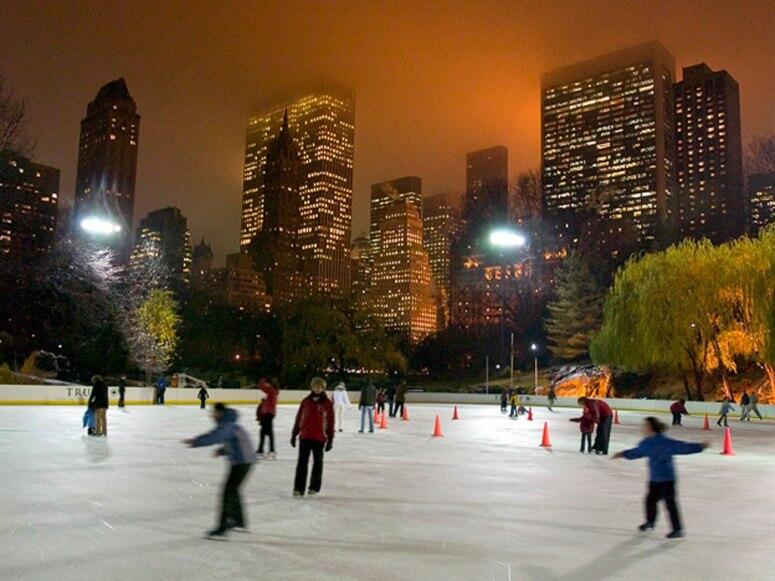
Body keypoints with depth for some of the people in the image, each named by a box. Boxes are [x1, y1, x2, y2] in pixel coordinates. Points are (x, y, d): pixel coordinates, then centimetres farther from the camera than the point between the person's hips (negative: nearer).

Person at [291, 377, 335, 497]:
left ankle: (314, 487, 22)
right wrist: (294, 434, 9)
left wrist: (330, 439, -1)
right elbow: (298, 418, 9)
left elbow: (330, 422, 0)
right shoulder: (306, 401, 4)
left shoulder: (327, 403, -2)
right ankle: (299, 488, 9)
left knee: (318, 462, 10)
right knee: (302, 462, 3)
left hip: (319, 438, -1)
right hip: (305, 436, 1)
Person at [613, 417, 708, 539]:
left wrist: (699, 447, -32)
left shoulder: (665, 442, -21)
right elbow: (637, 452, 22)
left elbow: (682, 447, -23)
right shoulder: (646, 443, 4)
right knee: (651, 499, 18)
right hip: (654, 478, 8)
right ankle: (650, 521, 39)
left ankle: (678, 529, 5)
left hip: (667, 478, -8)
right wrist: (624, 454, 32)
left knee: (670, 503, -4)